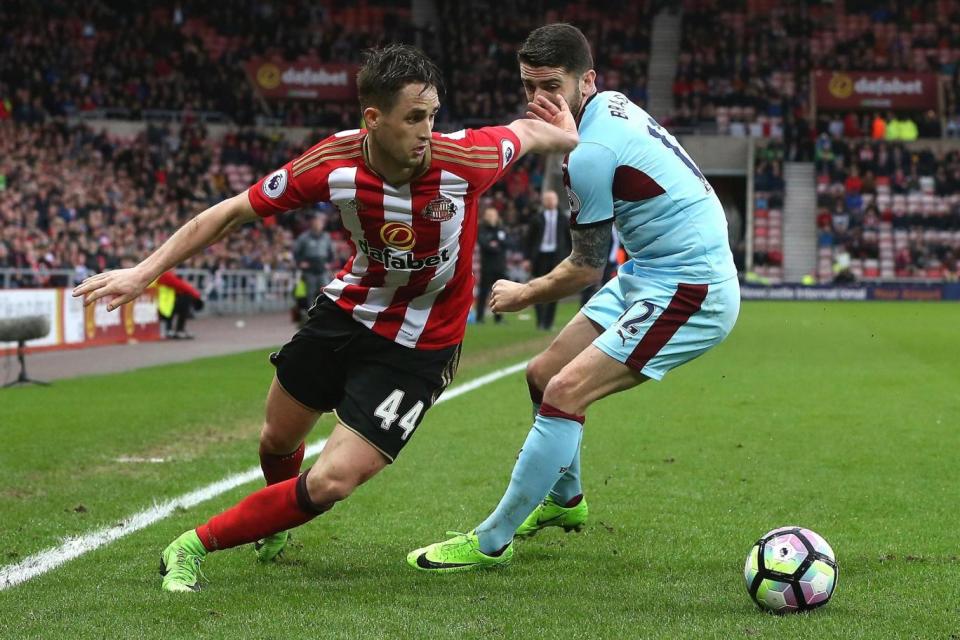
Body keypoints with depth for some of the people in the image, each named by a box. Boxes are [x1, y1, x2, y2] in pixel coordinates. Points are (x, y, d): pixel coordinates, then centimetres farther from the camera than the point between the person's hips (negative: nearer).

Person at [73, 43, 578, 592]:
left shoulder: (466, 159, -28)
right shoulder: (333, 163, -22)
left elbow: (528, 130, -4)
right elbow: (234, 212, -12)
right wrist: (144, 273, -13)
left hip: (418, 348, -3)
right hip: (348, 312, 3)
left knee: (328, 485, -14)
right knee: (278, 442, 22)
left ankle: (195, 546, 3)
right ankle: (274, 528, 57)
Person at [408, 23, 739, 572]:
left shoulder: (591, 155, -23)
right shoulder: (611, 104, 4)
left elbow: (586, 270, -11)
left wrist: (524, 296, 5)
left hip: (689, 291, -11)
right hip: (647, 274, 11)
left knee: (565, 392, -20)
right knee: (544, 374, 14)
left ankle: (491, 543, -13)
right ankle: (564, 499, 37)